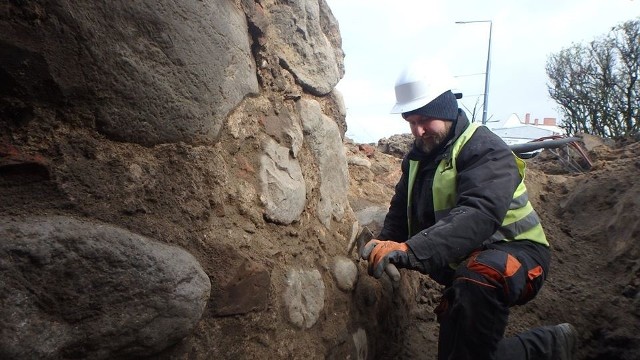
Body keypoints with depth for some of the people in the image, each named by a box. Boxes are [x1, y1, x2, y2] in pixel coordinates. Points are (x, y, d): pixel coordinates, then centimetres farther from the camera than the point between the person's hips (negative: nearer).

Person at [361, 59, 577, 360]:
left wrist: (410, 250, -50)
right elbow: (401, 211, 5)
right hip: (464, 264, 8)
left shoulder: (485, 149, -20)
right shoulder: (417, 157, 6)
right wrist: (384, 245, -18)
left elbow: (479, 215, -37)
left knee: (475, 280, -41)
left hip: (514, 253, -8)